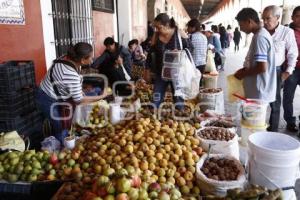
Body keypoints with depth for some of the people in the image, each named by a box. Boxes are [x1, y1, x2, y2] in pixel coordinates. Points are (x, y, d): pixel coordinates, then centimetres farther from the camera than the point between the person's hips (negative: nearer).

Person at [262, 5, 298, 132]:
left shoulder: (287, 32, -6)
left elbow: (293, 53, -1)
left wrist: (288, 71, -5)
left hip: (275, 71, -2)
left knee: (274, 102, 5)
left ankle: (273, 130, 18)